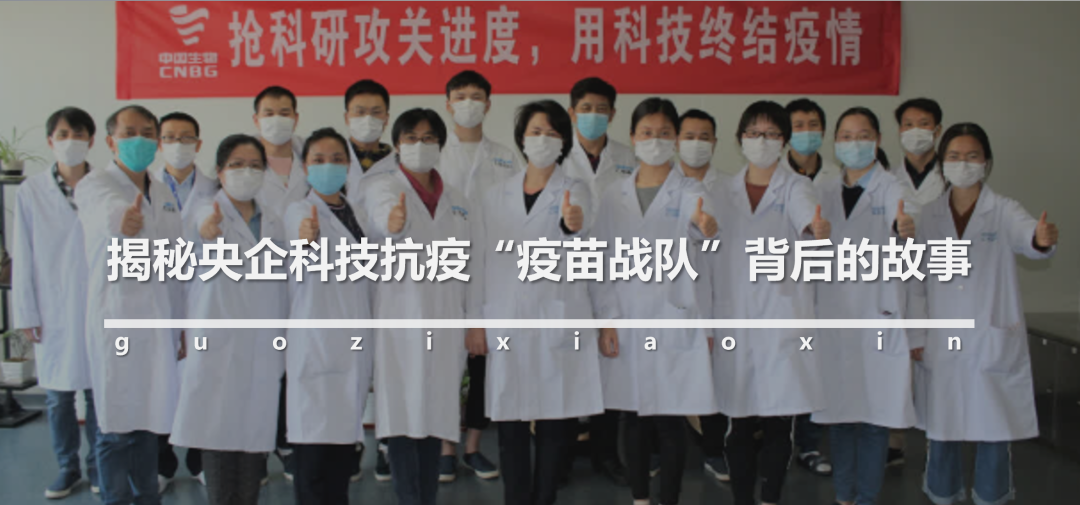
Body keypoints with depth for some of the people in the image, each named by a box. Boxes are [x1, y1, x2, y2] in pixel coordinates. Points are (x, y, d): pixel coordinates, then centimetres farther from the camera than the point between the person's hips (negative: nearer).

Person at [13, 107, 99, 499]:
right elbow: (23, 258, 2)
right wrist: (25, 314, 1)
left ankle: (99, 466, 20)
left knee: (98, 392, 5)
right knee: (57, 395, 8)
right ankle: (67, 467, 23)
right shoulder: (31, 192, 1)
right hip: (53, 309, 1)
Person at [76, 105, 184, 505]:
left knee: (148, 420, 13)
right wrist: (122, 224, -57)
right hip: (117, 318, -6)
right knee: (117, 428, -1)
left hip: (160, 319, 6)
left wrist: (182, 324, 18)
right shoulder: (94, 185, -7)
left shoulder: (162, 193, 15)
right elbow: (108, 214, -33)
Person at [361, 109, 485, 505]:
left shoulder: (460, 202, 15)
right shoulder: (381, 186, 2)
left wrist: (475, 320, 5)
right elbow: (382, 212, -23)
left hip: (445, 322, 4)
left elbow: (474, 262, 12)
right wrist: (393, 222, -47)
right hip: (399, 316, -3)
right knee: (402, 414, -7)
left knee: (436, 413, 6)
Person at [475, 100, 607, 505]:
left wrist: (572, 226, -43)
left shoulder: (574, 190, 2)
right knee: (510, 420, 3)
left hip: (559, 319, -2)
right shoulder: (497, 195, 12)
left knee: (555, 420, 1)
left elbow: (577, 247, -19)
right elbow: (489, 259, 13)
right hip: (508, 320, 2)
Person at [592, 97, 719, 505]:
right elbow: (604, 261, 8)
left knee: (670, 421, 1)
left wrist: (707, 229, -49)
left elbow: (702, 222, -24)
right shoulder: (614, 196, 8)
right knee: (634, 419, 11)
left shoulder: (690, 192, -1)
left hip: (675, 320, -3)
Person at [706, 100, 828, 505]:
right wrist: (707, 317, 11)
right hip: (734, 320, 2)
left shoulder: (795, 187, 1)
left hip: (783, 321, -2)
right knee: (739, 423, 5)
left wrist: (818, 230, -47)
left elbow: (808, 215, -23)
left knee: (779, 422, 1)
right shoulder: (723, 193, 11)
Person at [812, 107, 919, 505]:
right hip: (834, 313, 4)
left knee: (875, 414, 0)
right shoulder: (827, 193, 10)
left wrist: (904, 229, -45)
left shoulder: (891, 188, -3)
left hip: (879, 314, -4)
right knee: (838, 411, 9)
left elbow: (905, 217, -24)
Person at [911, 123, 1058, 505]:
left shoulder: (1003, 211, -2)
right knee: (941, 429, 9)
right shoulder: (929, 215, 6)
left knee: (993, 431, 2)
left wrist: (1043, 238, -47)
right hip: (941, 343, 2)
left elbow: (1027, 236, -24)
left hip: (993, 342, -2)